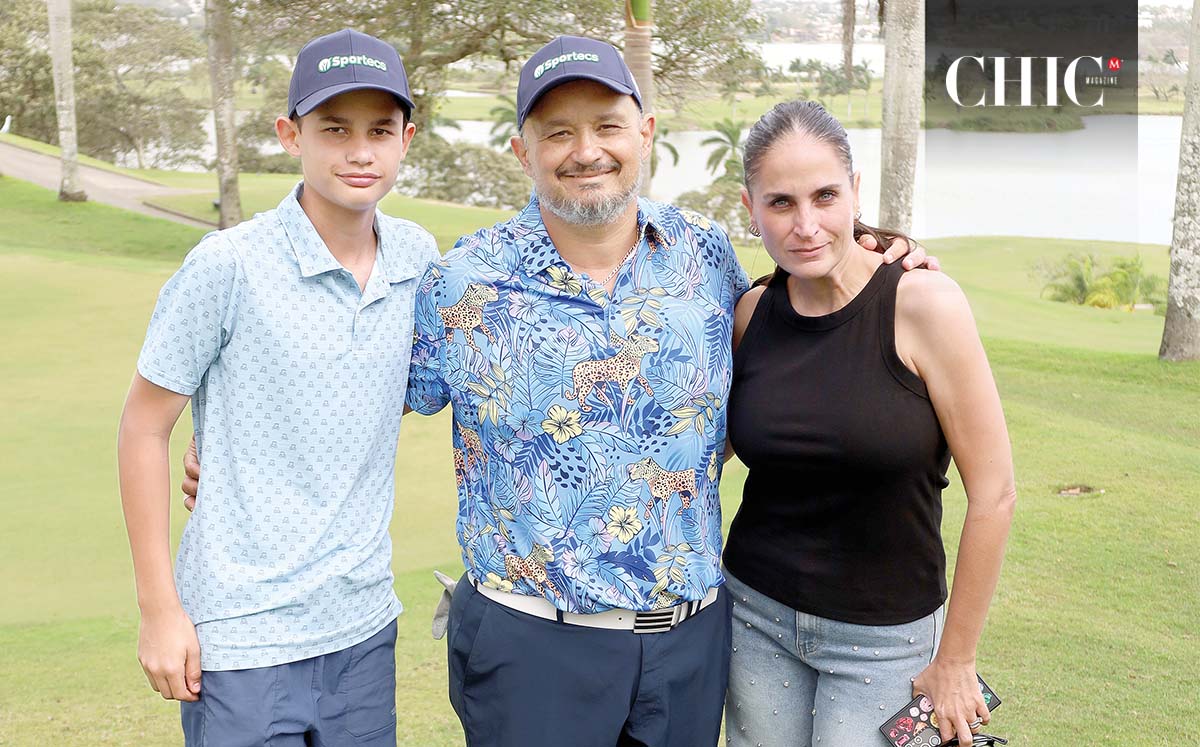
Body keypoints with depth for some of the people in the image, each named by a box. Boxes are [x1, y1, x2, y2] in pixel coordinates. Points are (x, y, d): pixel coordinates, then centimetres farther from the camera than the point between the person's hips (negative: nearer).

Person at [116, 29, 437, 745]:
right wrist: (159, 607, -7)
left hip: (365, 624, 5)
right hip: (244, 636, -5)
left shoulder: (419, 255, 1)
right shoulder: (228, 265, -13)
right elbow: (145, 428, -7)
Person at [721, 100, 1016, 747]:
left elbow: (993, 493, -13)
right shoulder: (751, 314, -3)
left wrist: (955, 660, -8)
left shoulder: (923, 304, -16)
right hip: (755, 613, 4)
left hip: (884, 637, -3)